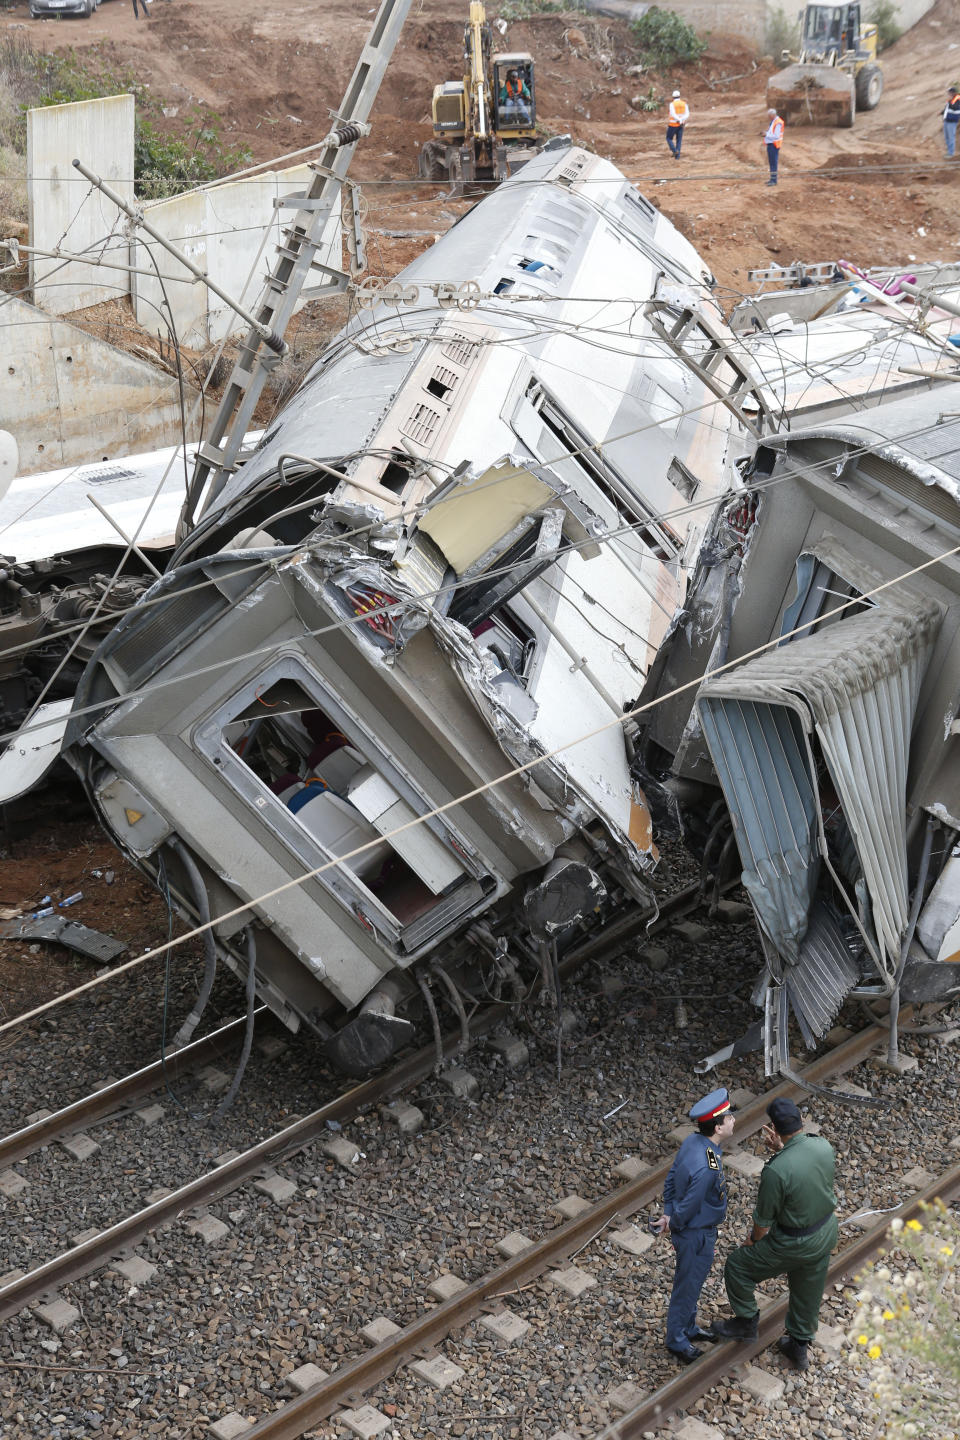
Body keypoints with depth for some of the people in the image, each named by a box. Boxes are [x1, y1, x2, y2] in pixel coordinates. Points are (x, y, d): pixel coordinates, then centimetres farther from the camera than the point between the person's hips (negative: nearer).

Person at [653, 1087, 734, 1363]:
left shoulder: (693, 1141, -10)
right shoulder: (705, 1168, -38)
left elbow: (671, 1178, 1)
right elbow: (688, 1207, -27)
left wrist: (668, 1214, 2)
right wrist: (672, 1224, -8)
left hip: (697, 1229, 9)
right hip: (696, 1234, -9)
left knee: (691, 1281, 27)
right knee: (688, 1286, 13)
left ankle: (688, 1327, 48)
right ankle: (677, 1340, 33)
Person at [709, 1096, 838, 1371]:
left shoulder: (776, 1170, -33)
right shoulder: (823, 1146, -15)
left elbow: (764, 1219, -18)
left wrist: (753, 1240, 3)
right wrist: (781, 1150, -5)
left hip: (794, 1243, -6)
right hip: (827, 1232, 7)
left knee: (737, 1266, 16)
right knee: (808, 1291, 27)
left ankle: (746, 1322, 35)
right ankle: (799, 1346, 45)